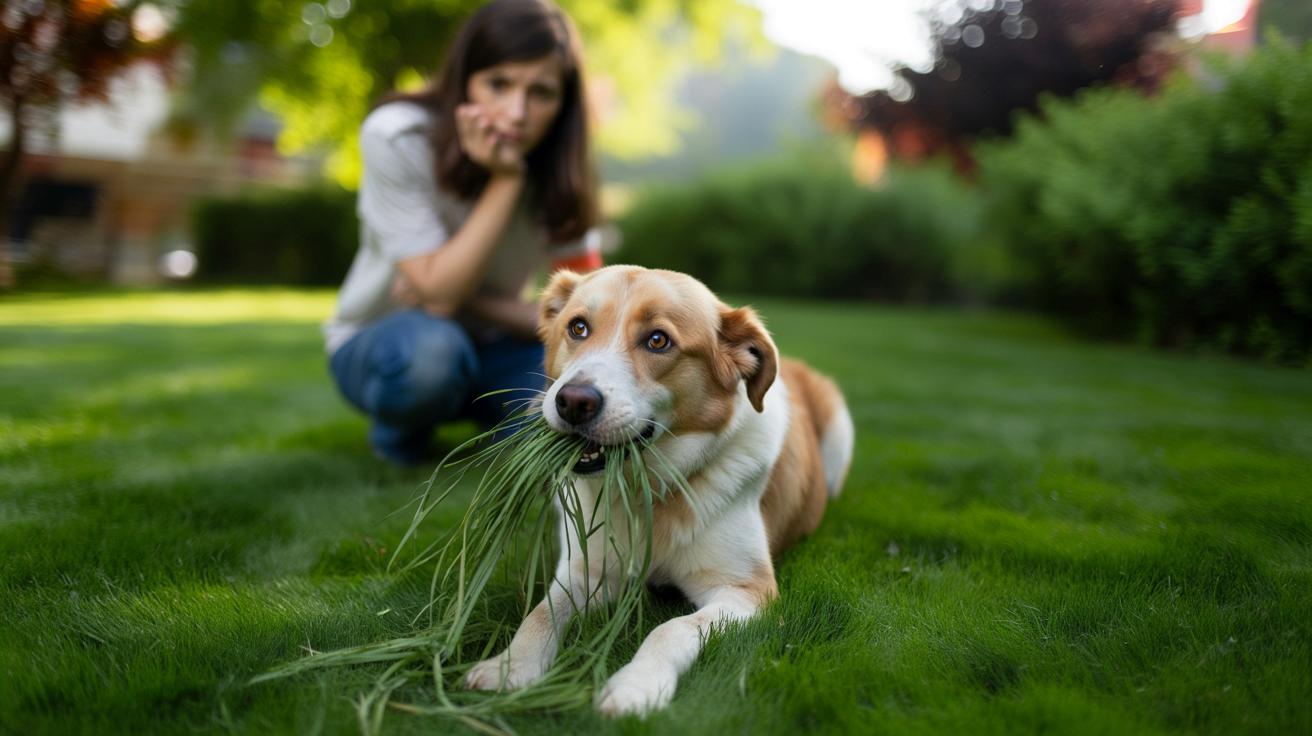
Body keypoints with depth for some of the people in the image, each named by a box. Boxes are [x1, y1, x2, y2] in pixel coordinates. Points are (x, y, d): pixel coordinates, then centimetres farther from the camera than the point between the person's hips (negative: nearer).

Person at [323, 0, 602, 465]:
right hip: (378, 345, -3)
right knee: (430, 348, -39)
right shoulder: (396, 137, -23)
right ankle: (399, 433, -3)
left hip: (486, 348, 3)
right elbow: (438, 292, -28)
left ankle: (483, 415, 7)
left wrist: (468, 301, -24)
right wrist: (504, 180, -32)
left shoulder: (558, 168, -13)